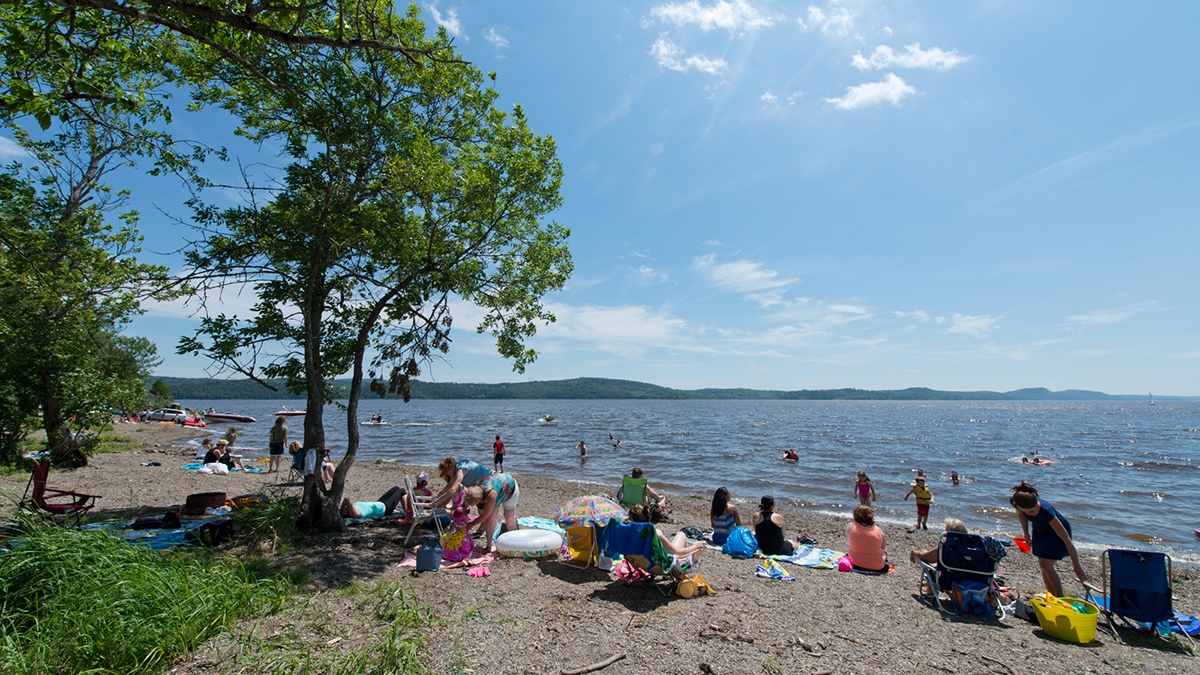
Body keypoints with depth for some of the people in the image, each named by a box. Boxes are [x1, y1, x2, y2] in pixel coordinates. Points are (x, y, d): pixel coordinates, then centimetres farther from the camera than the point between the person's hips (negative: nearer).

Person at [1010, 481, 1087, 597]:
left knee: (1045, 565, -12)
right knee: (1043, 565, 7)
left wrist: (1077, 566, -34)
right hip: (1039, 531, 5)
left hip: (1056, 531, -5)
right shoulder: (1014, 501, -29)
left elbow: (1066, 539, -36)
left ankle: (1061, 600, 5)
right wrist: (1026, 534, 7)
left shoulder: (1045, 510, -42)